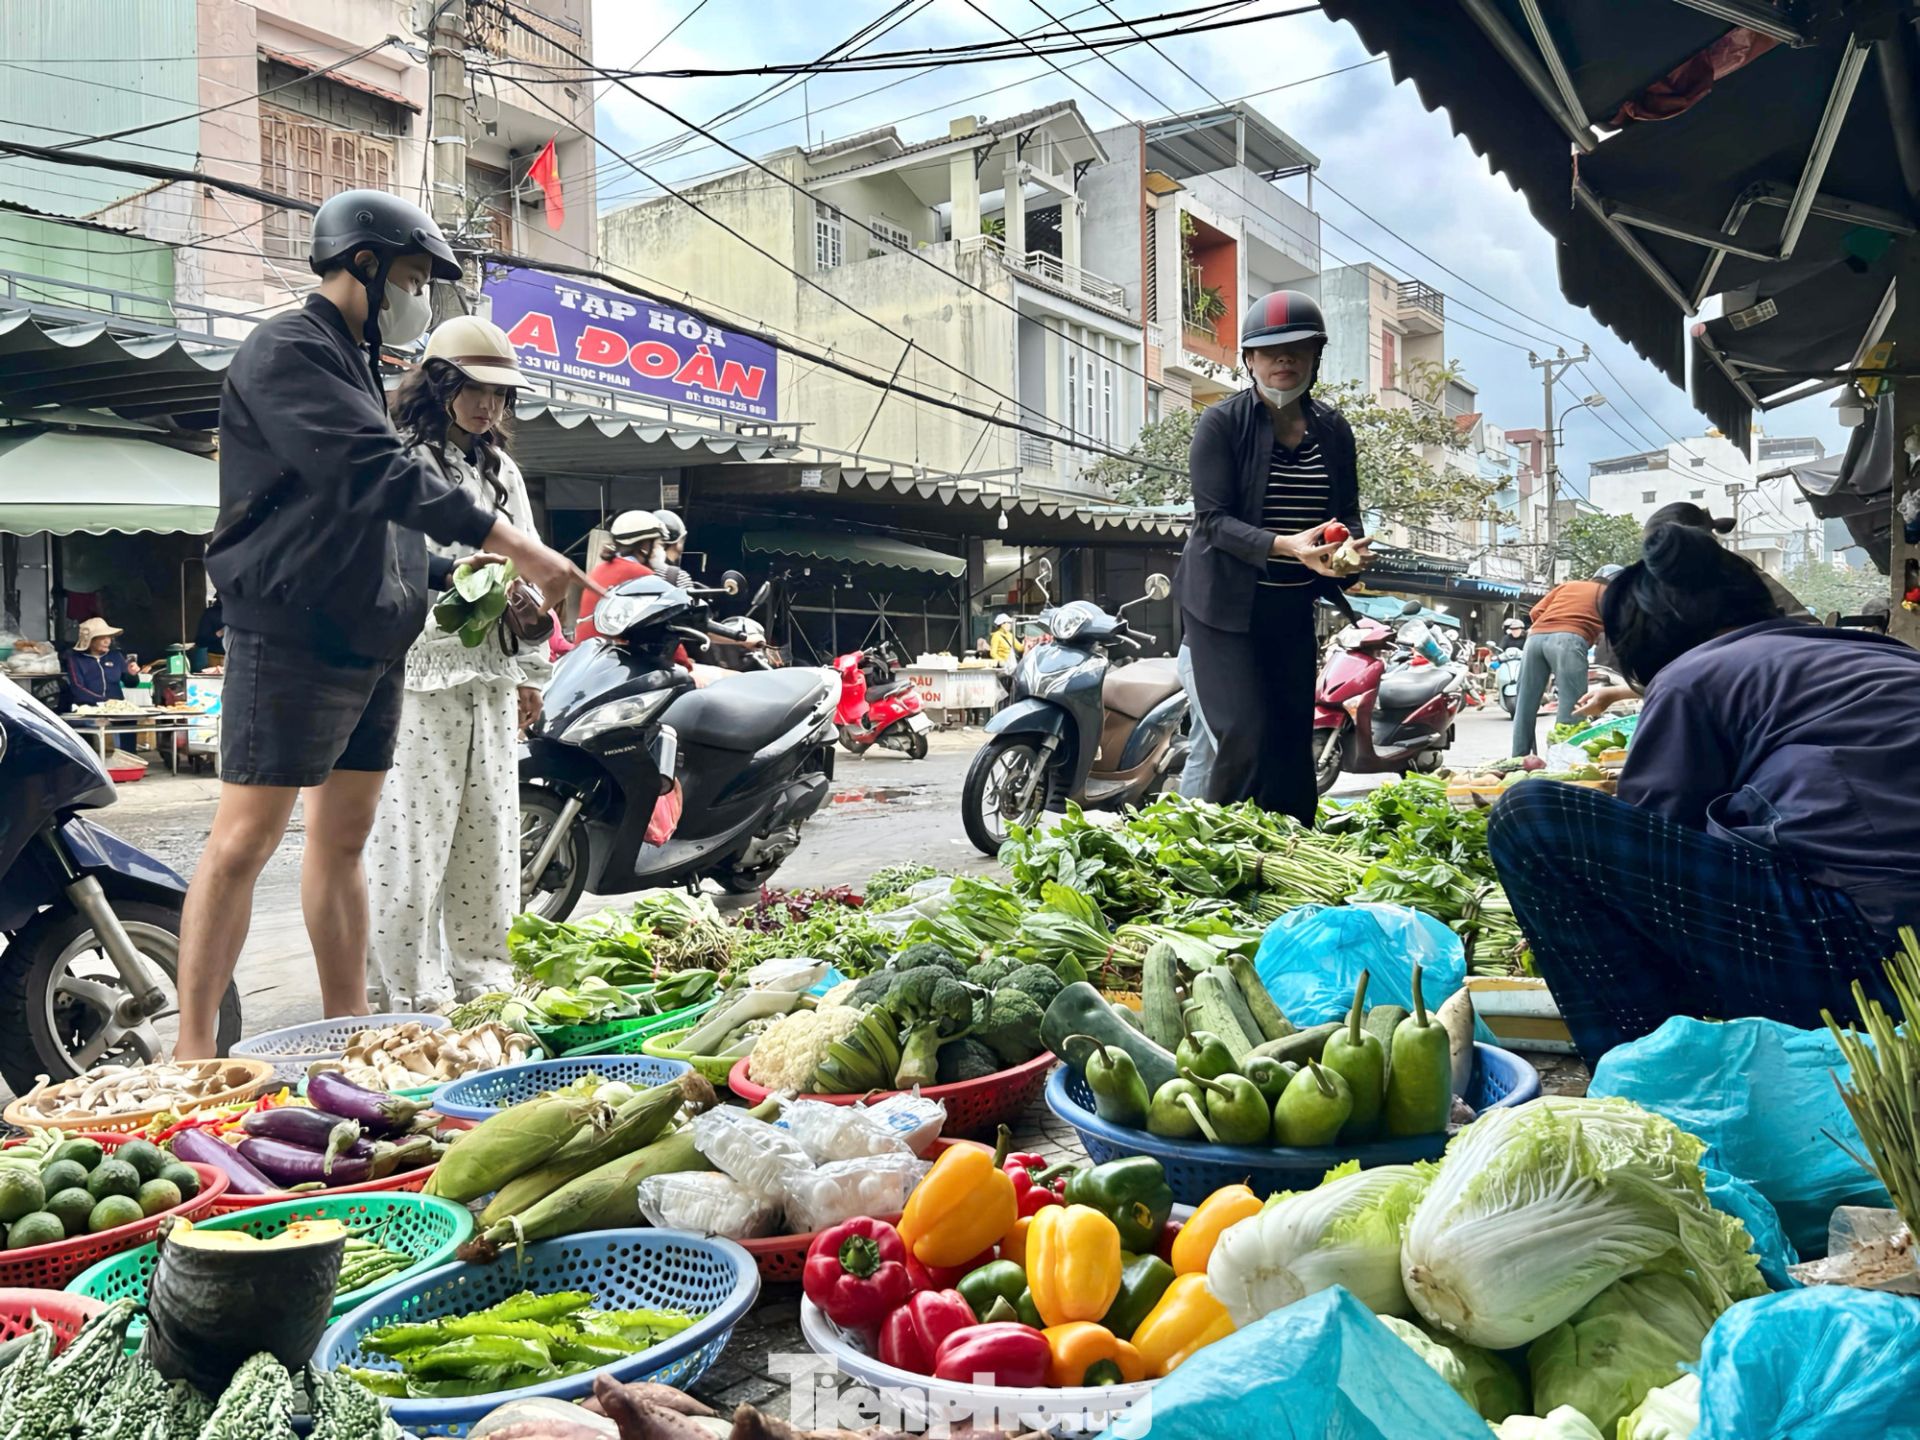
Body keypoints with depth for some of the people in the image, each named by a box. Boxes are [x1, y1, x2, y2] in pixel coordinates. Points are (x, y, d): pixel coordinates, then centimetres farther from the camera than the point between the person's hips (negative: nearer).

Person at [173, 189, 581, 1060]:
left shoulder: (356, 361, 22)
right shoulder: (288, 350, -9)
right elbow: (380, 474, -22)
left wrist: (473, 560, 12)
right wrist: (515, 546, -25)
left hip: (371, 640, 9)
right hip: (293, 636, -9)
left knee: (343, 837, 11)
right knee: (247, 837, -6)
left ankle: (347, 1027, 18)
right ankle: (193, 1047, 1)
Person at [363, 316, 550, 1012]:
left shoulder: (503, 471, 19)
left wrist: (531, 670, 17)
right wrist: (455, 570, -22)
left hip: (490, 676, 7)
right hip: (419, 673, -6)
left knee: (491, 837, 10)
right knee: (411, 838, -7)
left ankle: (485, 981, 20)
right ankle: (407, 995, 1)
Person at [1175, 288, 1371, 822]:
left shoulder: (1333, 430, 7)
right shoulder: (1221, 423, -7)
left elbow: (1349, 514, 10)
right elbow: (1212, 518, -14)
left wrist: (1351, 547, -14)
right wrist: (1283, 545, -30)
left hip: (1295, 606, 5)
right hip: (1226, 604, -5)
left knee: (1294, 739, 8)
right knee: (1246, 738, -13)